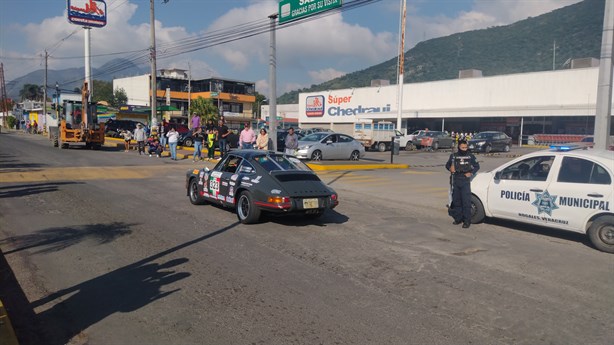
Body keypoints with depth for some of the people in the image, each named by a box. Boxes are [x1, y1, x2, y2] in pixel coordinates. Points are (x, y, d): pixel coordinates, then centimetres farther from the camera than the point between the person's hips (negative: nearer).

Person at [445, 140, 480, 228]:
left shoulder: (470, 156, 4)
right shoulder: (453, 156, 7)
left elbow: (477, 166, 13)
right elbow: (447, 165, 17)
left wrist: (471, 173, -3)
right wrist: (450, 168, -5)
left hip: (465, 181, -2)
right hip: (456, 180, 2)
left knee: (466, 201, -8)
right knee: (456, 200, 8)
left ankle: (467, 220, -4)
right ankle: (458, 218, 21)